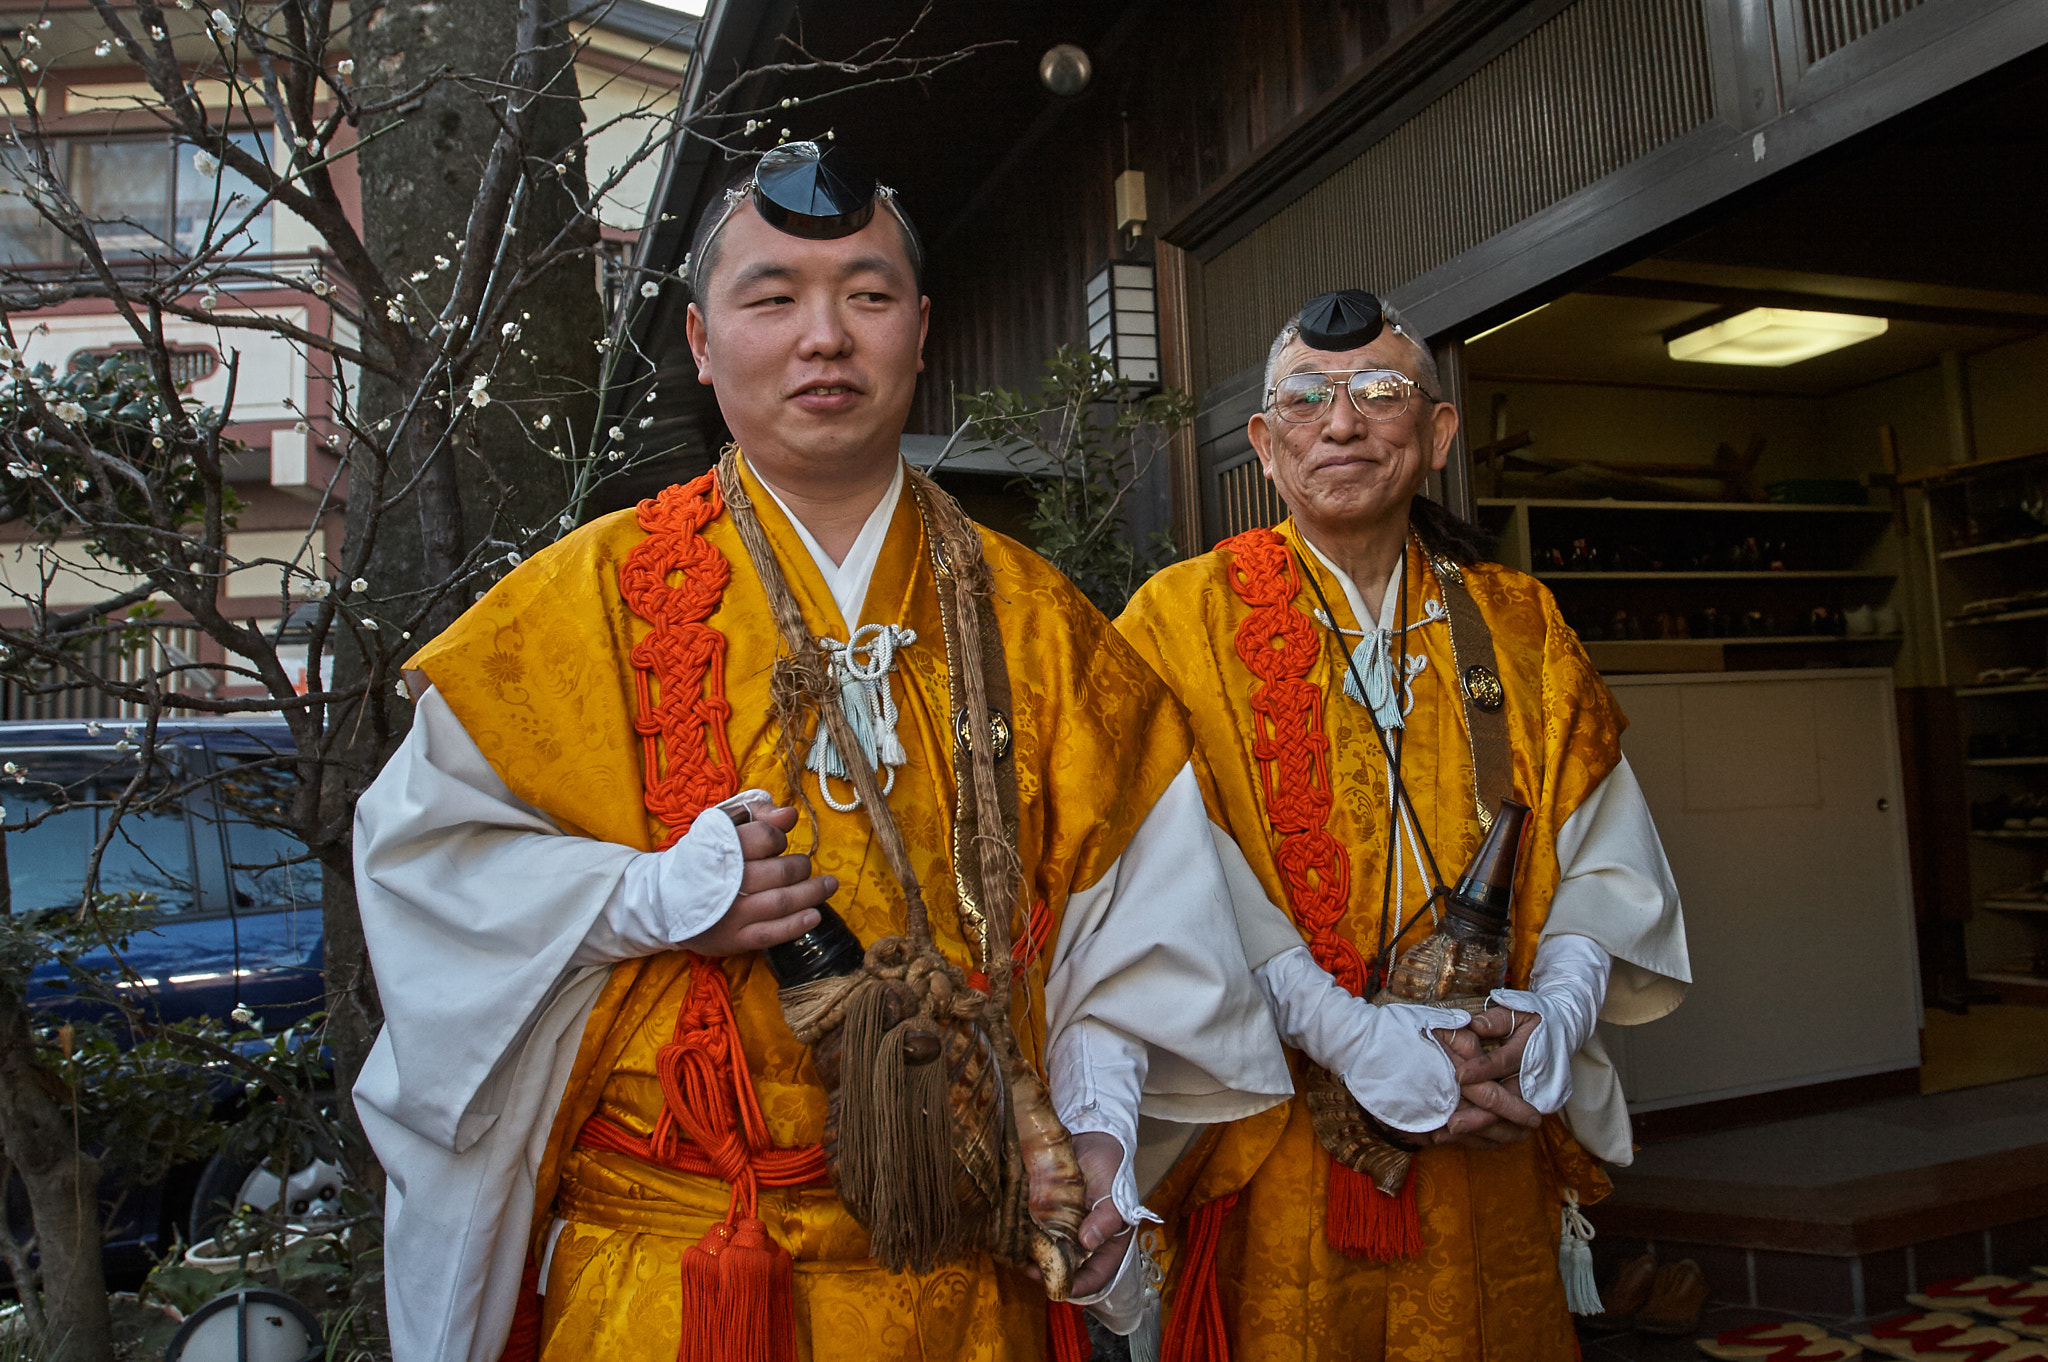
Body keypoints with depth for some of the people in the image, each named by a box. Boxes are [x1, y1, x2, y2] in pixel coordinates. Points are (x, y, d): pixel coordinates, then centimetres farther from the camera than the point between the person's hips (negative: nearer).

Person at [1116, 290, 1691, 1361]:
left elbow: (1603, 854, 4)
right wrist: (1361, 1045, -20)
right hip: (1279, 1140, -3)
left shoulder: (1518, 626, 8)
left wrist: (1553, 1015, -12)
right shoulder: (1185, 617, -4)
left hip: (1490, 1142, 4)